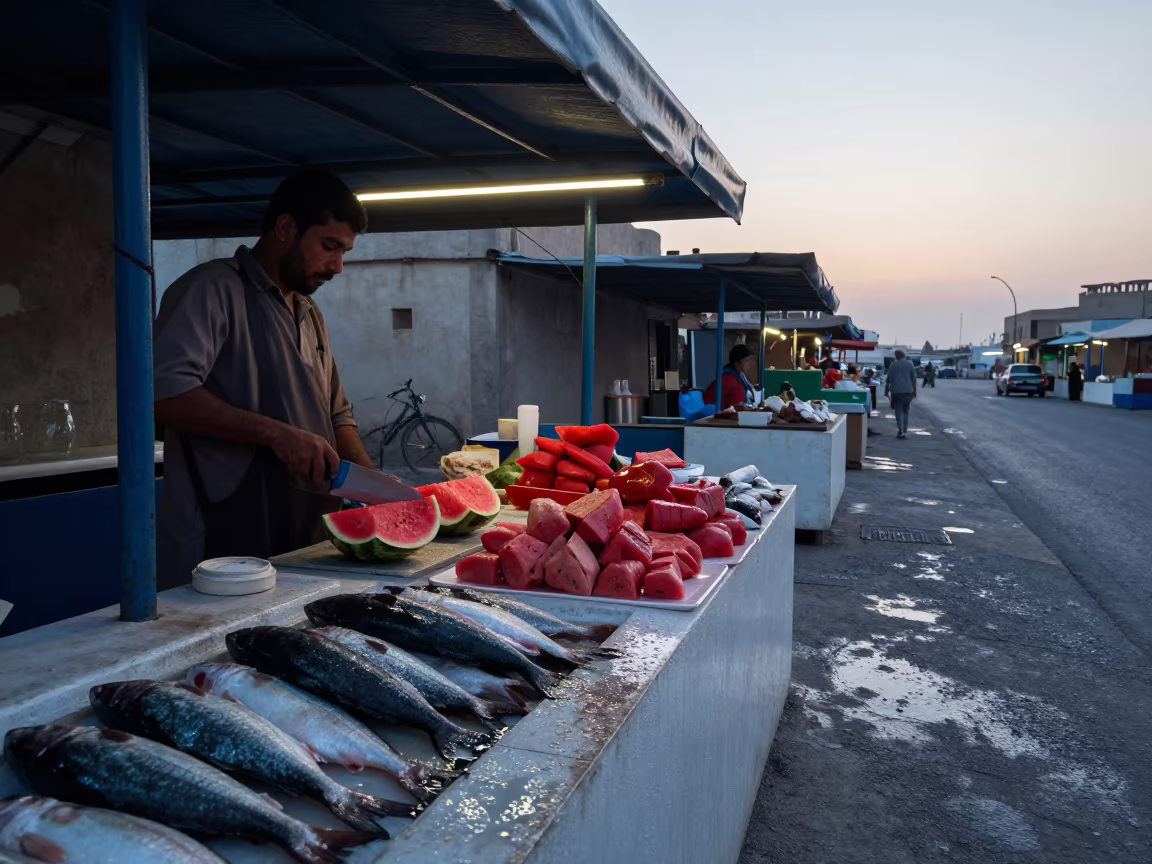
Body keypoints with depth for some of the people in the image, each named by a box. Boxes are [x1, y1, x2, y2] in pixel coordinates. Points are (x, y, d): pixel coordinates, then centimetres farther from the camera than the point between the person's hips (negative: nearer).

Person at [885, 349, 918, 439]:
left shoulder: (893, 365, 0)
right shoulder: (910, 364, 3)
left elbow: (888, 379, -1)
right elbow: (914, 379, 4)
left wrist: (886, 391, 6)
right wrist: (914, 391, 10)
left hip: (896, 391, -1)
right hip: (908, 391, 2)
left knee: (898, 412, 2)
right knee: (905, 412, 13)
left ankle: (900, 431, -8)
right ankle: (905, 431, 9)